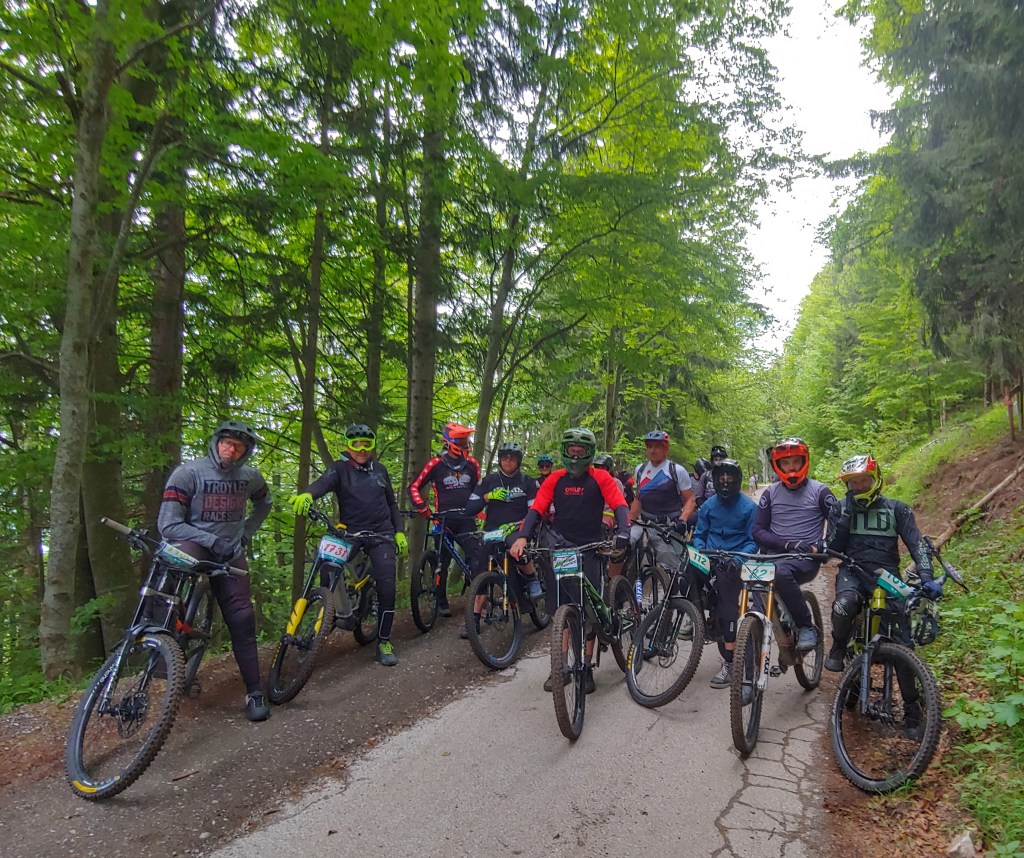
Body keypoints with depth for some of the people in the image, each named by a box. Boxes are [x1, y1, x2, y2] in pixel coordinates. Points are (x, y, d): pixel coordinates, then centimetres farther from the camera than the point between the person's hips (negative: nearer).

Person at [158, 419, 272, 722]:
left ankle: (254, 691, 5)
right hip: (194, 545, -3)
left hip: (231, 554, 3)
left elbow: (264, 505, 24)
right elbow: (168, 525, -15)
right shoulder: (187, 473, -12)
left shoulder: (250, 477, 2)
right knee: (183, 556, -39)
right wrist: (212, 540, -23)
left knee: (242, 619, -5)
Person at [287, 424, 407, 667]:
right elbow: (323, 482, -23)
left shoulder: (379, 469, 11)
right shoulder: (340, 468, 0)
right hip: (350, 533, -1)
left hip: (380, 533, 1)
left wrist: (399, 531, 11)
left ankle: (384, 642, 5)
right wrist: (307, 494, -45)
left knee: (386, 586, -8)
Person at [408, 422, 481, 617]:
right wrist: (424, 510, -9)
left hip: (466, 519, 2)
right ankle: (441, 602, 19)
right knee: (443, 562, 6)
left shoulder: (472, 464, 6)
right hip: (444, 520, -2)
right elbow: (414, 487, 0)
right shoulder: (436, 464, -5)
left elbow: (478, 489, 20)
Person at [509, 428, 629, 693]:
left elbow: (619, 506, -12)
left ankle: (586, 668, 13)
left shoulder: (601, 478, -3)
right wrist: (522, 537, -20)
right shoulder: (556, 479, 3)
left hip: (589, 549, -2)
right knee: (560, 611, 4)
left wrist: (623, 532, -32)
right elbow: (536, 509, -4)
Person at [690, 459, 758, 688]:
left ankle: (729, 662, -1)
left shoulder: (749, 507, -2)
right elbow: (699, 534, 11)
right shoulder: (709, 505, 8)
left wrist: (739, 559, -21)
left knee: (728, 609, -9)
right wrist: (700, 550, -9)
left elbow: (753, 540, -4)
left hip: (731, 563, -4)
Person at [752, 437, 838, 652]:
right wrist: (788, 544, -13)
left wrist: (822, 546, -16)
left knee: (781, 571, -36)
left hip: (806, 558, -3)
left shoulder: (819, 491, 3)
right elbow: (758, 531, 3)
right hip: (775, 555, 3)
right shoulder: (770, 493, 8)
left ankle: (807, 627, -17)